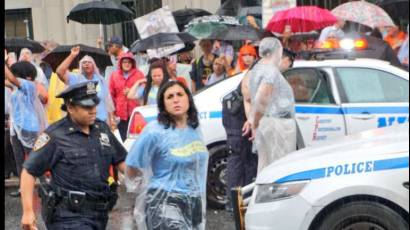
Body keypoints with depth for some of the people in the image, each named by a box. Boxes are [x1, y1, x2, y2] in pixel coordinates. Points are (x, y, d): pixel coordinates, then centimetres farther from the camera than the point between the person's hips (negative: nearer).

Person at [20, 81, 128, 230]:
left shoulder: (102, 129, 8)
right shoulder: (55, 136, -9)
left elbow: (120, 161, 17)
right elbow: (29, 172, -7)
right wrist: (28, 211, -12)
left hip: (99, 214, 6)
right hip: (69, 216, -6)